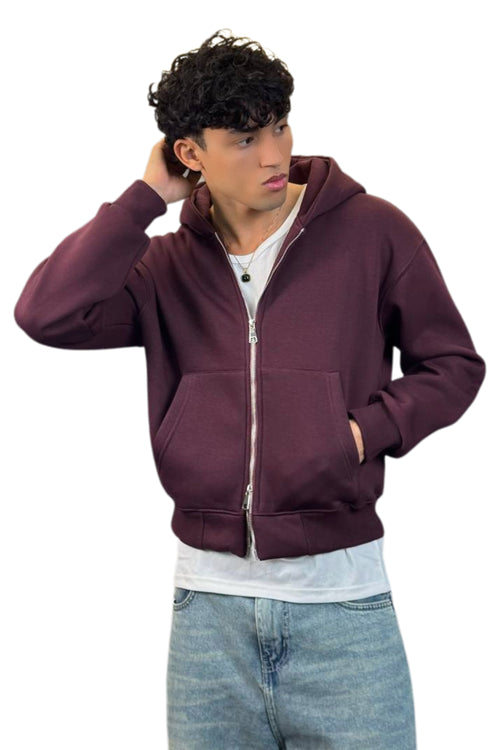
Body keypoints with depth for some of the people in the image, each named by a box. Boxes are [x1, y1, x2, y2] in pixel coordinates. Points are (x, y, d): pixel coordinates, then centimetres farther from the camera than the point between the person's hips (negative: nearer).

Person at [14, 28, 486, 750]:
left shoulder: (372, 231, -3)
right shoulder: (166, 267, 3)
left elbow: (452, 364, 5)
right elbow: (47, 313, -13)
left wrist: (367, 430, -12)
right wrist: (147, 196, -8)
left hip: (342, 597, -2)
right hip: (209, 599, 2)